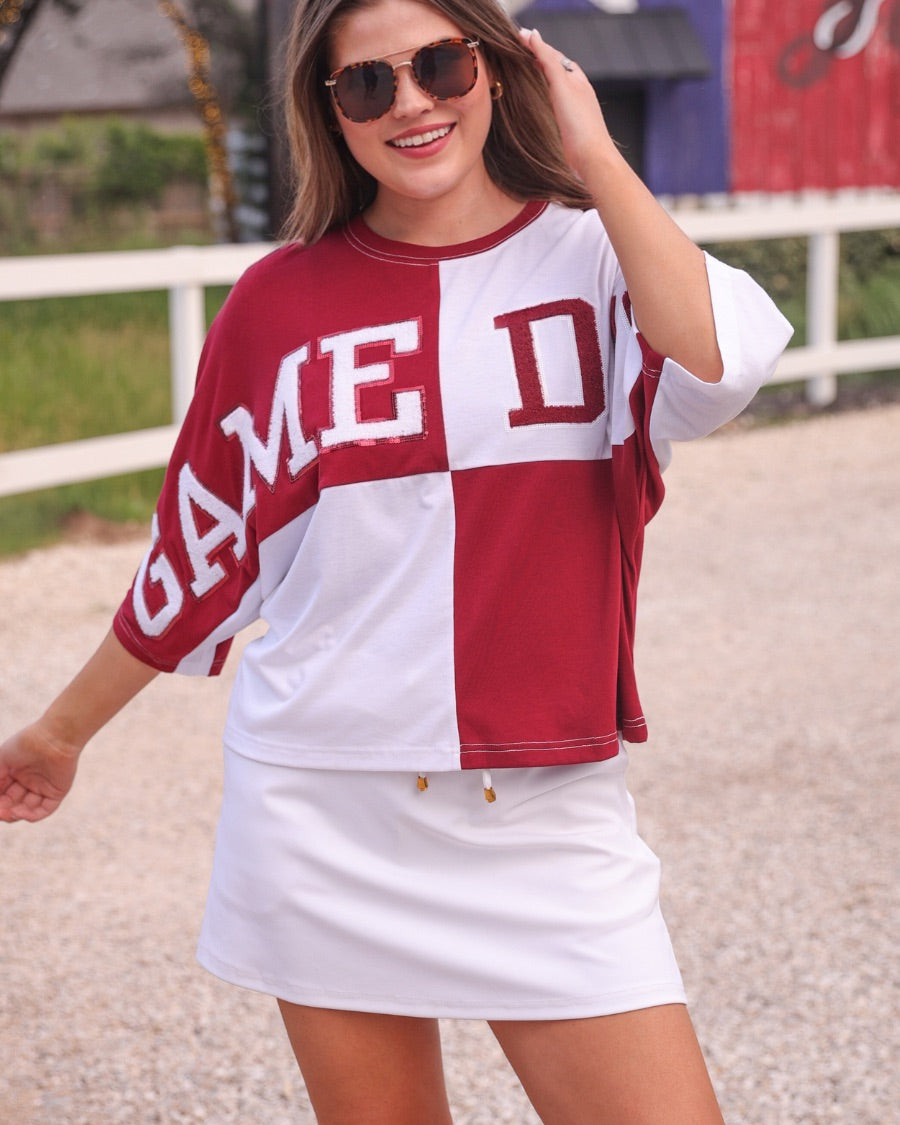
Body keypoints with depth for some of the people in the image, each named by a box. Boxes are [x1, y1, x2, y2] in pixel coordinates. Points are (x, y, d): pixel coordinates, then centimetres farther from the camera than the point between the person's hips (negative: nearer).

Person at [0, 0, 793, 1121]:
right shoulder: (282, 301, 3)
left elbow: (721, 360, -22)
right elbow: (198, 550, 13)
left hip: (546, 819, 0)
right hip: (326, 817, 1)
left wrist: (595, 158, -13)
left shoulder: (593, 257, 1)